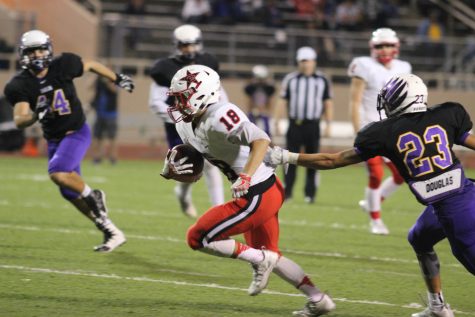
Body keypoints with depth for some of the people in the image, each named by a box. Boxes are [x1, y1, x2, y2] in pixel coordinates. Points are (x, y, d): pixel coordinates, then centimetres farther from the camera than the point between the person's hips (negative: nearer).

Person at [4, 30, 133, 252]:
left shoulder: (63, 66, -15)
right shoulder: (21, 85, -13)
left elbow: (90, 65, 6)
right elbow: (19, 120, -23)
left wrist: (117, 79, 16)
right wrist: (36, 116, -44)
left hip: (77, 132, -4)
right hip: (54, 139, 4)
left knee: (58, 173, -28)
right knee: (70, 193, 7)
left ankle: (91, 196, 1)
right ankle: (112, 233, 19)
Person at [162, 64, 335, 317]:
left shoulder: (218, 117, -22)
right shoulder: (188, 127, 9)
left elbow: (261, 140, -32)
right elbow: (194, 173, 17)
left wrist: (245, 178, -41)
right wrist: (171, 172, -4)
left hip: (257, 196, -10)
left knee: (198, 238, -4)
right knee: (266, 254, 24)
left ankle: (260, 260, 2)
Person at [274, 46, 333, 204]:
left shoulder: (322, 80, 5)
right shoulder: (290, 79, 5)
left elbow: (328, 104, 7)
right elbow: (282, 102, 6)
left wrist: (328, 124, 0)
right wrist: (276, 123, 1)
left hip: (313, 126, 0)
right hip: (295, 124, 0)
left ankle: (310, 194, 9)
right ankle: (287, 192, 3)